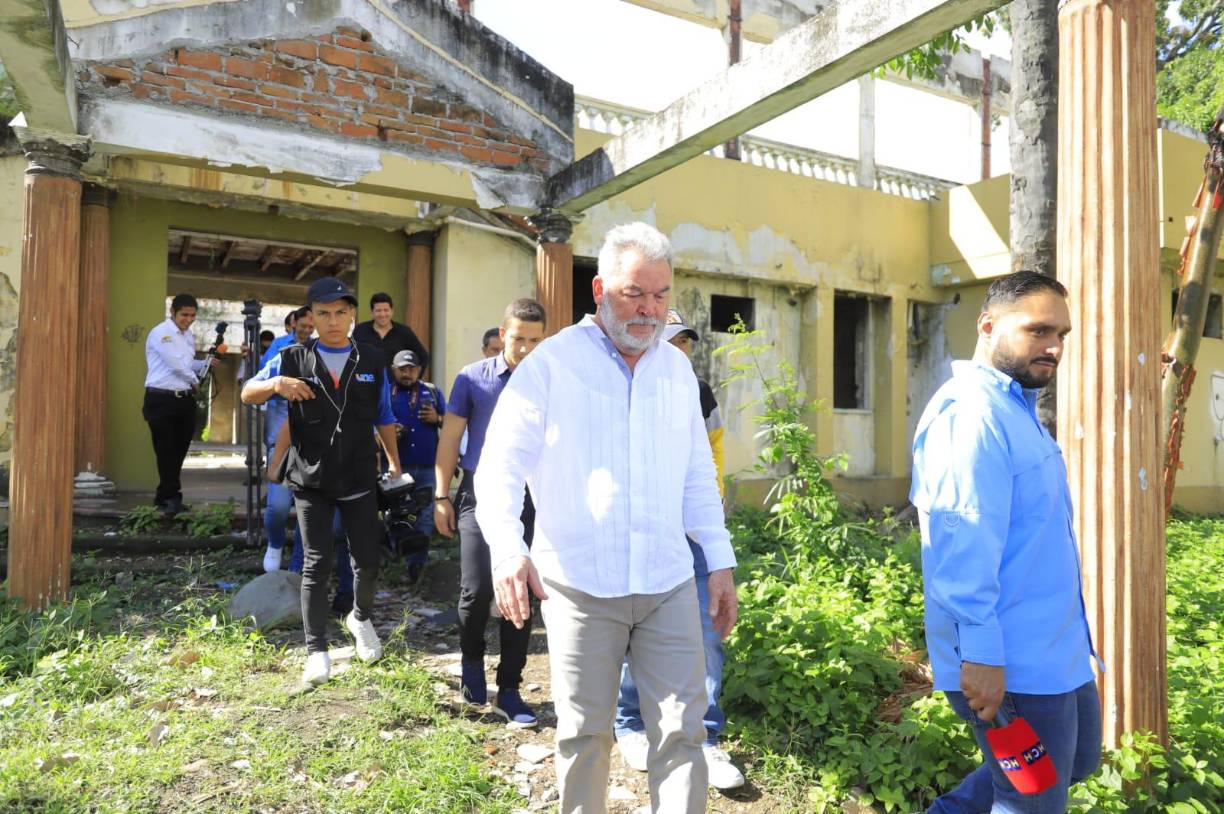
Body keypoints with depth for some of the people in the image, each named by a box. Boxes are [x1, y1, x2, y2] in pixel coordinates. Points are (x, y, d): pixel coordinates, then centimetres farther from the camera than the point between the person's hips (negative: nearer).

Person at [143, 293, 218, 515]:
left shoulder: (188, 335, 16)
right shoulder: (161, 333, -8)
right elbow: (175, 363, -13)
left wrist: (205, 363, 7)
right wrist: (195, 380, 1)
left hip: (185, 399, 7)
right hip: (161, 399, -7)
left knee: (179, 450, 9)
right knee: (166, 451, -3)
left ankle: (164, 498, 21)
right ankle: (171, 497, 3)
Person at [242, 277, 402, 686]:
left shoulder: (372, 361, 3)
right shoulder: (293, 359, -2)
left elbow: (384, 418, 11)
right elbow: (247, 394, 1)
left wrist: (395, 464, 12)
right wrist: (275, 383, -20)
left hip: (359, 477, 2)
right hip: (310, 480, -1)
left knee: (368, 560, 7)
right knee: (317, 564, 2)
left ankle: (361, 618, 37)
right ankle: (317, 650, 13)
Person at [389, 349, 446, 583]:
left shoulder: (433, 392, 12)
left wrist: (437, 418, -7)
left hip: (428, 466, 1)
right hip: (396, 466, -1)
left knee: (426, 516, -1)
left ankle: (416, 564, 9)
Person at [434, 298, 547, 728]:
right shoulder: (473, 377, 0)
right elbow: (450, 438, 4)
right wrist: (441, 496, 2)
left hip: (529, 499, 1)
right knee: (477, 589, -6)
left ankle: (509, 691, 17)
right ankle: (472, 661, 25)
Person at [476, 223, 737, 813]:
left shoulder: (677, 369, 11)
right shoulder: (552, 364, -4)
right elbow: (499, 468, -6)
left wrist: (720, 560, 13)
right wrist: (508, 548, -22)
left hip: (669, 586, 4)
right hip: (581, 585, -3)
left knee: (682, 730, 4)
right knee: (585, 733, 10)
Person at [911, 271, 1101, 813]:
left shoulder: (1015, 408, 13)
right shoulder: (971, 413, -21)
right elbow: (965, 543, -28)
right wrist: (981, 654, -28)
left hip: (1055, 649, 10)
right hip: (1013, 663, -10)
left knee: (1077, 760, 25)